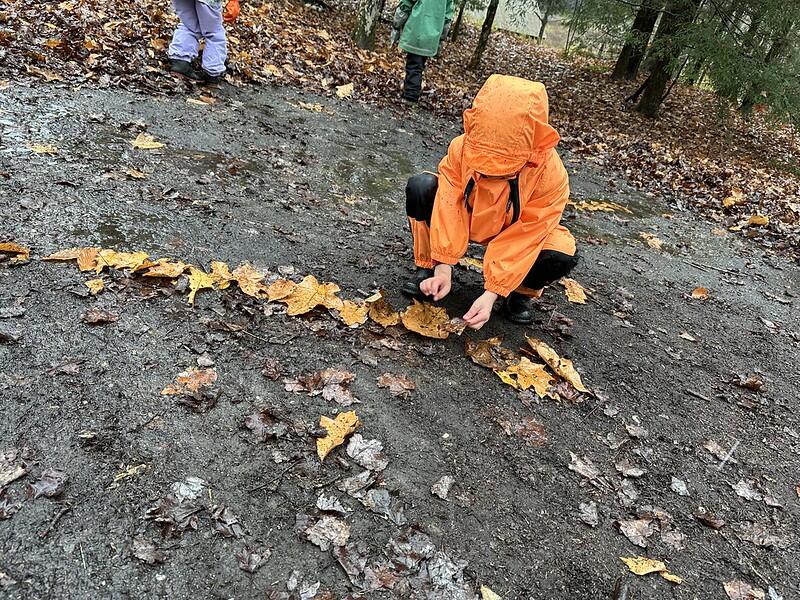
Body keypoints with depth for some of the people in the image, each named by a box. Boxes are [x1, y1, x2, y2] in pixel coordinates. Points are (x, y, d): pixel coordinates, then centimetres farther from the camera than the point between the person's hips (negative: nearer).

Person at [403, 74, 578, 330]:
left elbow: (523, 239, -30)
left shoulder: (551, 174, -31)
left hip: (516, 232, -1)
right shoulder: (461, 148, -28)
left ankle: (522, 291, 2)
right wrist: (443, 267, -34)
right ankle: (428, 267, -8)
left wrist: (492, 293, -34)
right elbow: (449, 207, -26)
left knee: (562, 255, -32)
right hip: (465, 219, 1)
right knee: (421, 187, -26)